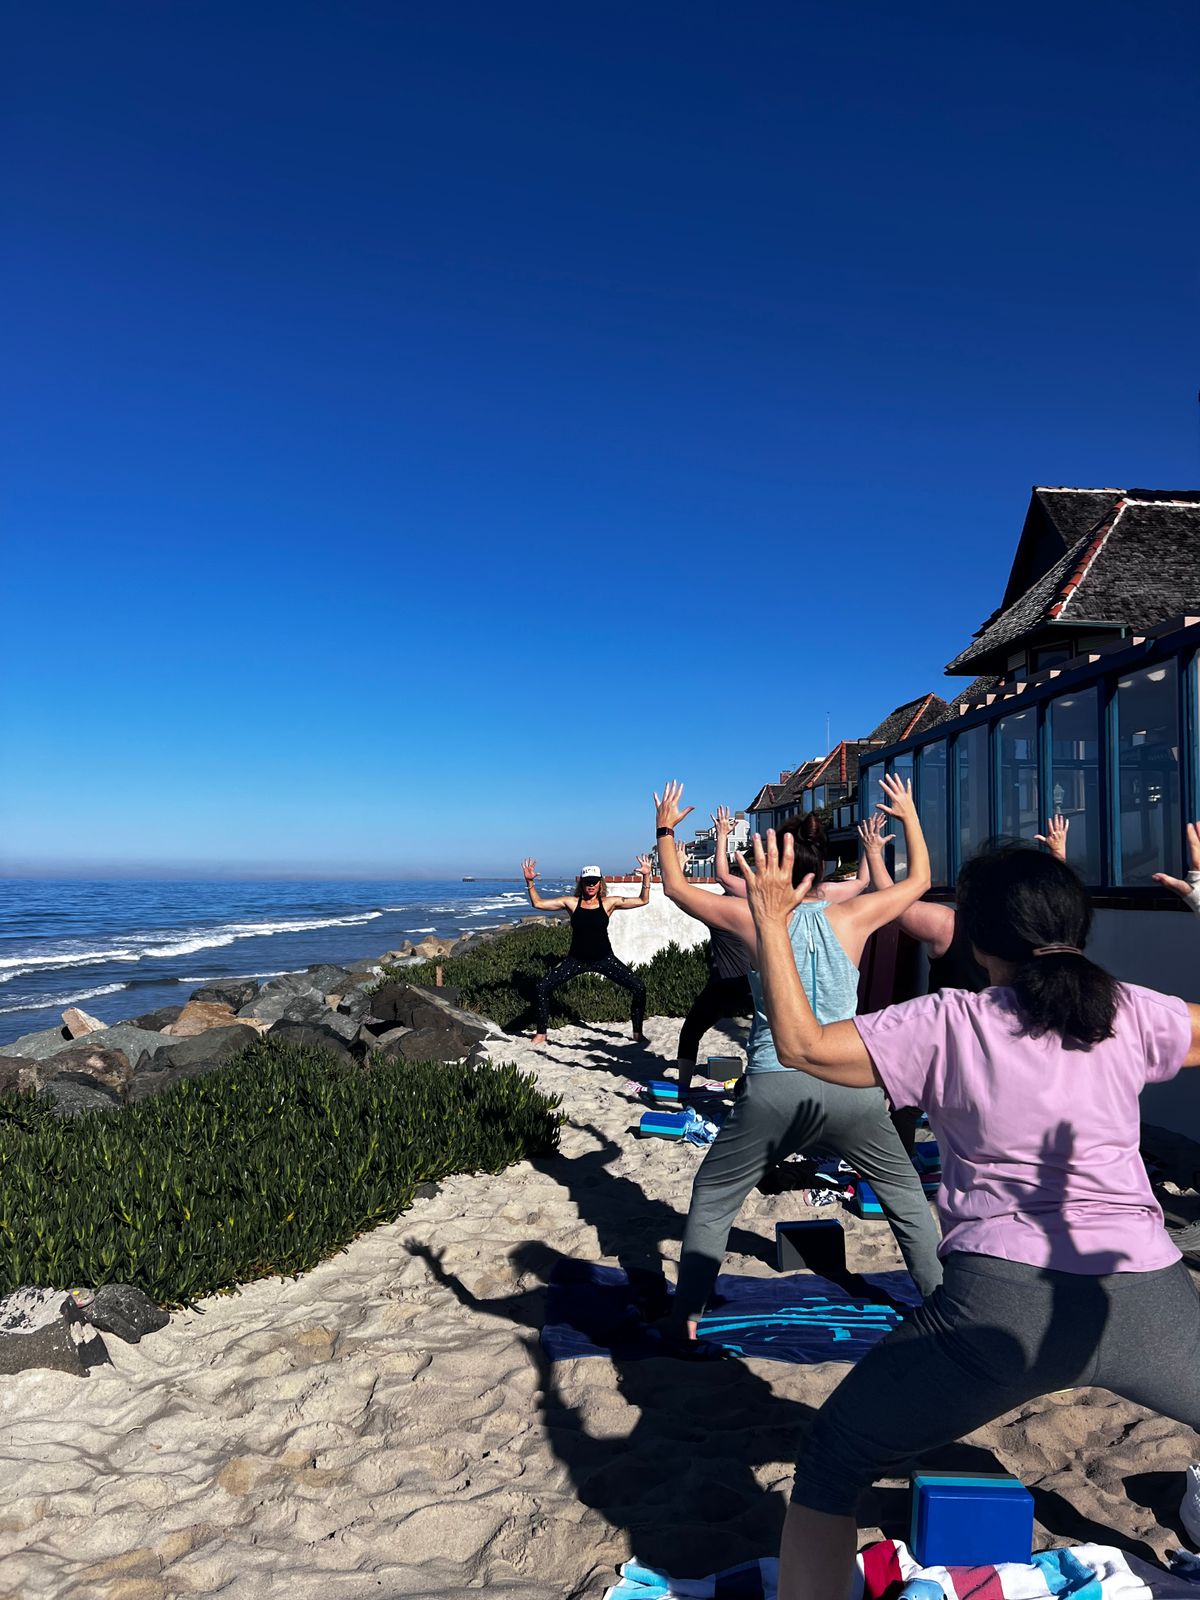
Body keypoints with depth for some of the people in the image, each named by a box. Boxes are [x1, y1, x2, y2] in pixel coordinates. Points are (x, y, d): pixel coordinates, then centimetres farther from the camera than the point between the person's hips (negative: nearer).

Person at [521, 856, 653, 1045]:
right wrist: (529, 882, -15)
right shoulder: (571, 902, -3)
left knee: (639, 988, -11)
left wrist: (646, 877, -19)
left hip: (604, 958, 0)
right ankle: (541, 1034, 8)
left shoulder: (609, 902, -4)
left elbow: (643, 901, -6)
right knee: (542, 988, -11)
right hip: (576, 959, 0)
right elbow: (538, 903, -3)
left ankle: (637, 1033, 9)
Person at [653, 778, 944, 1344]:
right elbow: (918, 880, 18)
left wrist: (665, 830, 26)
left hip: (775, 1089, -1)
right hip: (851, 1088, 2)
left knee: (711, 1197, 18)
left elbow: (676, 887, 11)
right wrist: (909, 816, 30)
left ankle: (686, 1317, 20)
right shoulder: (851, 917, 1)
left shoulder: (753, 918, -3)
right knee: (905, 1193, 25)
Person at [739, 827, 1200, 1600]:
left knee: (832, 1464, 16)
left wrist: (772, 923, -1)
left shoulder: (948, 1023, -5)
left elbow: (801, 1046, -9)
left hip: (1001, 1301, -3)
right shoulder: (1129, 1012, 2)